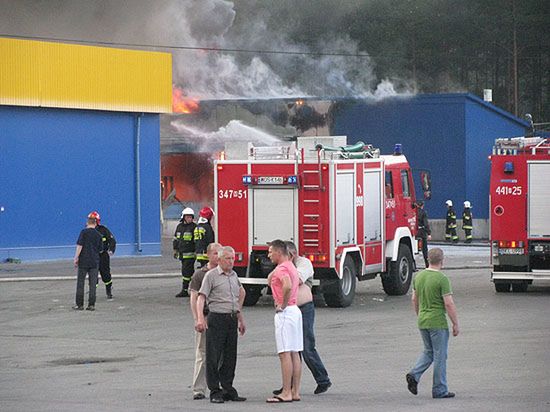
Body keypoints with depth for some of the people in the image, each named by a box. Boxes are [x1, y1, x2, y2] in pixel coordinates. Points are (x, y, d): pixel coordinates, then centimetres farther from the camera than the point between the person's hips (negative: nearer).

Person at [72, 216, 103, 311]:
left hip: (84, 261, -3)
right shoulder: (98, 235, 8)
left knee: (80, 283, 4)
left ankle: (79, 304, 4)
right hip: (94, 262, 3)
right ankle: (91, 304, 3)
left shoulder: (84, 232, -5)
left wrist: (76, 258, -8)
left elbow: (80, 245, -12)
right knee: (93, 284, 5)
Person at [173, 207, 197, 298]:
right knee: (190, 272, 13)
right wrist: (175, 250, 18)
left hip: (190, 254, -7)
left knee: (186, 272, -10)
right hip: (182, 254, 7)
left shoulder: (194, 227, -6)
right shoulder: (179, 226, 13)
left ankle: (185, 291, -9)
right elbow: (176, 239, 20)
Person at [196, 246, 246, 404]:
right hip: (217, 318, -6)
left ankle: (228, 389, 15)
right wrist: (200, 318, -26)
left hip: (232, 319, 6)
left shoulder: (234, 275, 15)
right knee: (213, 357, -5)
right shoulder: (211, 275, -5)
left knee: (230, 357, 9)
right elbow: (201, 297, -12)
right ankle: (215, 392, -2)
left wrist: (240, 318, 26)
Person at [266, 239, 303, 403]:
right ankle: (295, 391, 11)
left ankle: (286, 393, -11)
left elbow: (288, 286, -33)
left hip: (285, 312, -10)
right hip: (295, 310, 10)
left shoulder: (282, 269, -14)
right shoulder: (291, 267, 18)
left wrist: (283, 305, -22)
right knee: (294, 354, 10)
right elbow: (270, 281, 33)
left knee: (285, 354, -10)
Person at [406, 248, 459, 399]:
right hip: (438, 322, -7)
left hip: (422, 322, 7)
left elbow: (414, 299, 13)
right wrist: (456, 324, -9)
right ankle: (439, 390, 7)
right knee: (440, 356, 3)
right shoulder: (442, 279, -17)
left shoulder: (419, 276, 4)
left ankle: (414, 374, 0)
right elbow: (449, 304, -17)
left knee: (428, 352, 21)